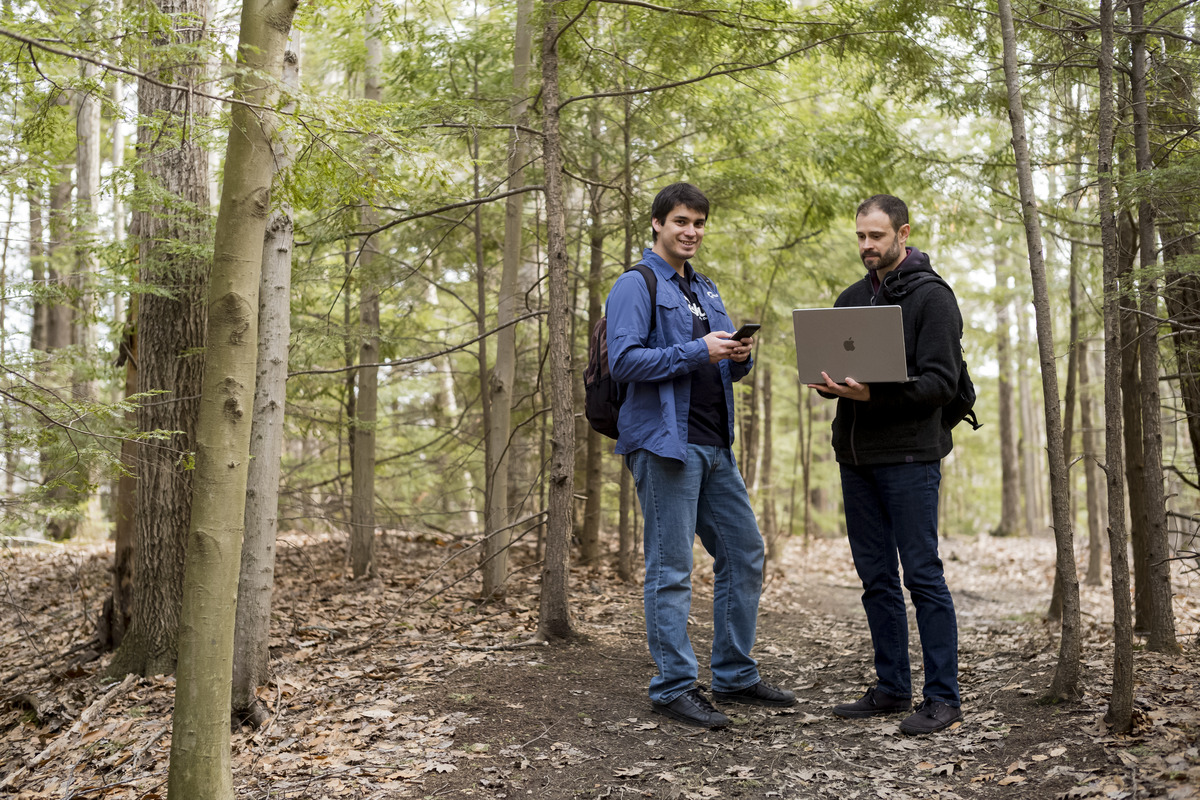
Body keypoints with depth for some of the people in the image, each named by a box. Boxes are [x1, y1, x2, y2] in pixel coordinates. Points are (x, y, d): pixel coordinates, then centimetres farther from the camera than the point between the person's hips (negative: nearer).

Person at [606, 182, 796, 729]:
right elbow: (623, 361, -16)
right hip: (664, 443, -8)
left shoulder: (705, 290, 21)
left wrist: (739, 357, 1)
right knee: (671, 569, -3)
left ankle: (736, 676, 22)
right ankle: (674, 687, 6)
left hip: (714, 446, 9)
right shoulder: (636, 285, -4)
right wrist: (696, 351, -19)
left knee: (744, 552, 11)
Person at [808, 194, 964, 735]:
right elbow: (834, 363, 21)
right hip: (856, 456, 7)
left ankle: (943, 697, 4)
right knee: (876, 578, 10)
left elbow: (940, 381, -12)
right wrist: (827, 382, -3)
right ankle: (892, 688, 20)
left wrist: (875, 394, -25)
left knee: (923, 576, -4)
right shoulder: (852, 298, 16)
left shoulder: (932, 296, -5)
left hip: (909, 456, -7)